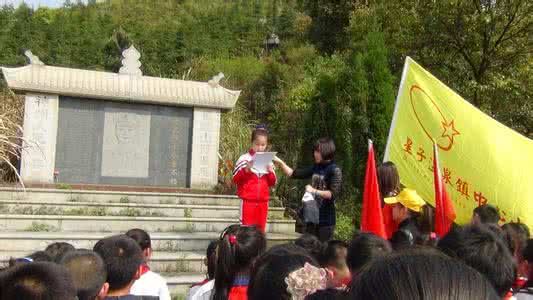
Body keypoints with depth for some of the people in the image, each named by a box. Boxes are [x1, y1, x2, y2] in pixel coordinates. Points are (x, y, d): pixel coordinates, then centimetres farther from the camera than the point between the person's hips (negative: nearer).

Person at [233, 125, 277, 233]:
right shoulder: (244, 158, -4)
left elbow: (272, 183, 11)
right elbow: (235, 179, -6)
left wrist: (271, 172, -8)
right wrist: (246, 169, -20)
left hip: (263, 201, 4)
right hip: (248, 201, -4)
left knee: (260, 229, 10)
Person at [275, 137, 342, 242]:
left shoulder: (335, 170, -9)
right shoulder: (316, 168, 11)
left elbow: (333, 194, -18)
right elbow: (293, 174, 13)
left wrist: (314, 191, -17)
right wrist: (280, 163, 4)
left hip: (325, 219, -7)